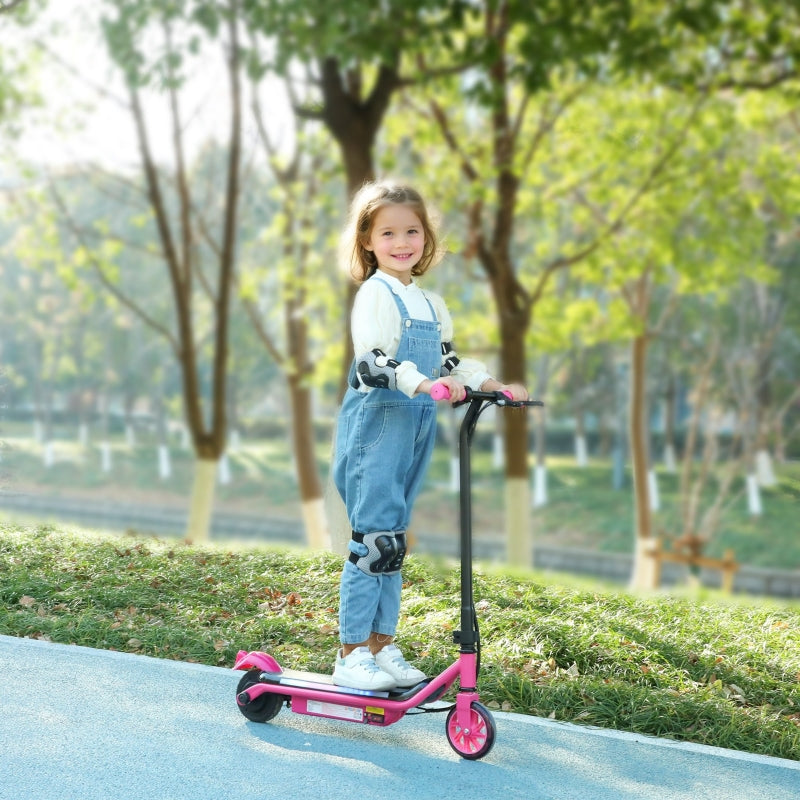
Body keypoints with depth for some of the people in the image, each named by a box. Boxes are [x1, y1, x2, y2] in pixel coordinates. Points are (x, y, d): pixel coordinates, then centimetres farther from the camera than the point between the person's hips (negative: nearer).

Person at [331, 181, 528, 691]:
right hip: (376, 423, -8)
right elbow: (371, 362, -23)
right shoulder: (375, 294, -9)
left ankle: (383, 645, 18)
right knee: (375, 538, -9)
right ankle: (352, 654, -4)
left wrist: (492, 384, 9)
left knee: (393, 541, 11)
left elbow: (447, 361, 23)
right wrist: (424, 383, -37)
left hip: (417, 429, 8)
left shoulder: (431, 304, 17)